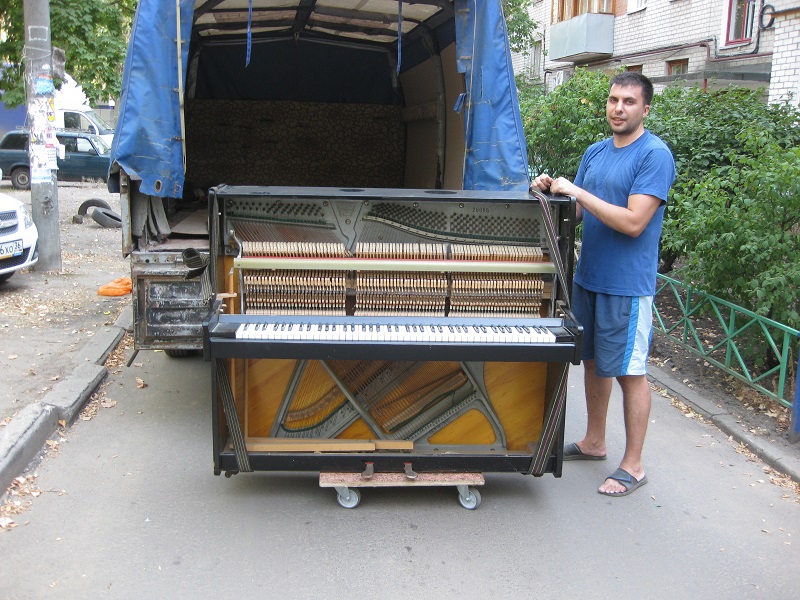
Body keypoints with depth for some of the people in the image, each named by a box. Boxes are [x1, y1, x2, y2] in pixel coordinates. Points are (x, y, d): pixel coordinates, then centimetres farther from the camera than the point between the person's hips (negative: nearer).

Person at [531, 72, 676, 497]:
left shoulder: (654, 155, -13)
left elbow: (634, 223, -22)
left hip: (627, 283, -7)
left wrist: (577, 191, -21)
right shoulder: (594, 153, 10)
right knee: (593, 361, 17)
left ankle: (633, 466, 13)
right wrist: (554, 191, -6)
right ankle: (593, 442, 34)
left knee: (629, 371, 1)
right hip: (587, 277, 8)